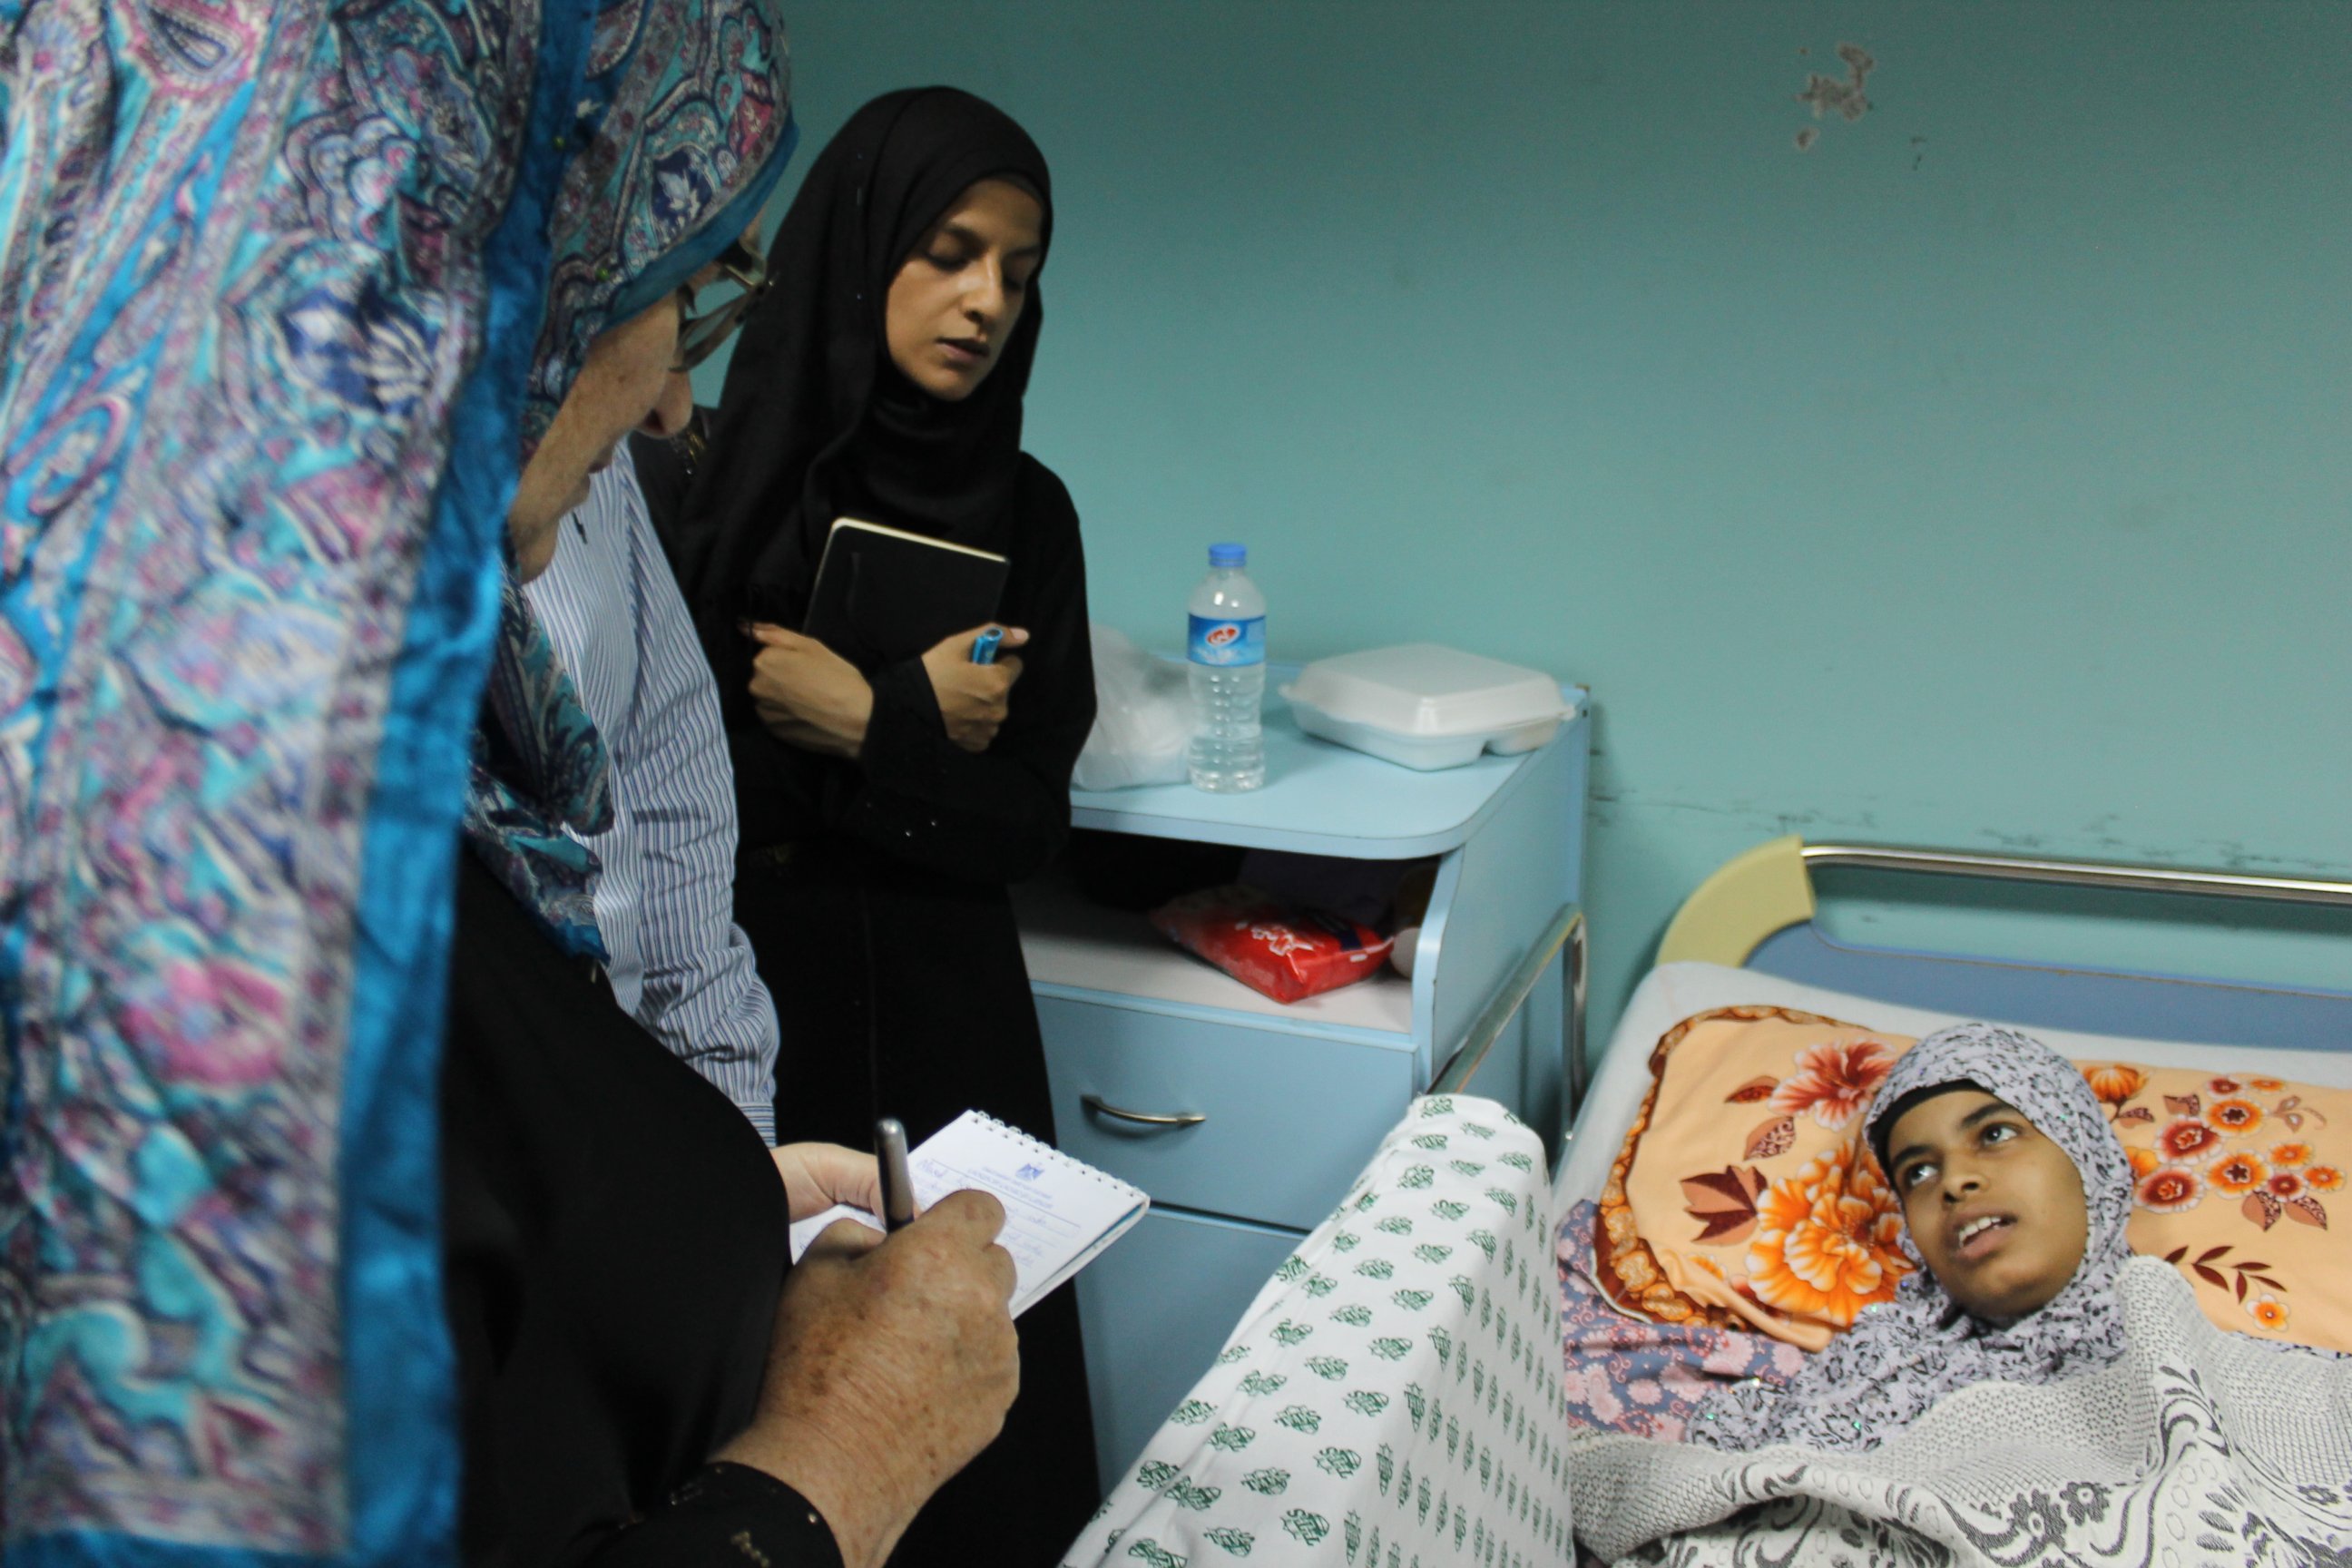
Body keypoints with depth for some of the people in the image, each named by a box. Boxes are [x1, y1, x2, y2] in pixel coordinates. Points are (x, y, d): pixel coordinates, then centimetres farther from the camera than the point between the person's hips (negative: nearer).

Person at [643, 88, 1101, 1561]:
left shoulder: (1028, 510, 1)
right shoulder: (693, 483, -8)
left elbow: (1031, 822, 0)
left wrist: (861, 729, -14)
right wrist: (918, 732, -11)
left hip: (945, 1025, 3)